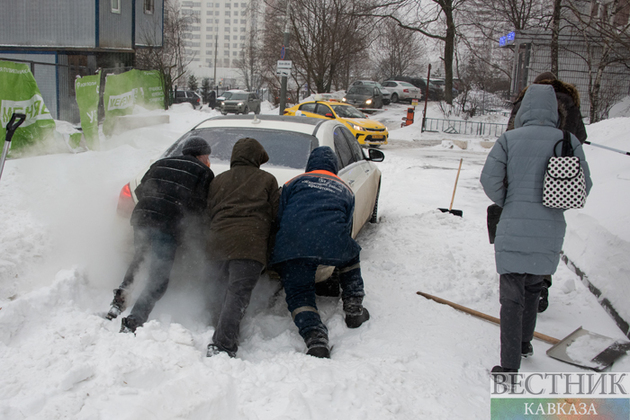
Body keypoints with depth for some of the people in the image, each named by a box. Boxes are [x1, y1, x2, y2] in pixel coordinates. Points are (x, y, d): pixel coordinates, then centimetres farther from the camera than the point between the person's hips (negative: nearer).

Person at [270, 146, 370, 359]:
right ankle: (354, 311, 33)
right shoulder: (345, 189, 29)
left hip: (292, 249, -1)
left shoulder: (294, 183, 22)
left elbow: (278, 218, 15)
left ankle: (316, 339, -14)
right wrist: (335, 251, 43)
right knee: (351, 254, 33)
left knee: (299, 294, 11)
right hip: (332, 246, 1)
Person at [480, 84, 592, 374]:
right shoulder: (569, 142, 3)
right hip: (550, 231, 3)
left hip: (513, 230, -3)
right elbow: (583, 187, 2)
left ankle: (510, 366, 2)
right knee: (533, 287, 24)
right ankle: (525, 344, 39)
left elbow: (489, 178, -10)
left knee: (512, 297, 2)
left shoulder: (509, 139, -3)